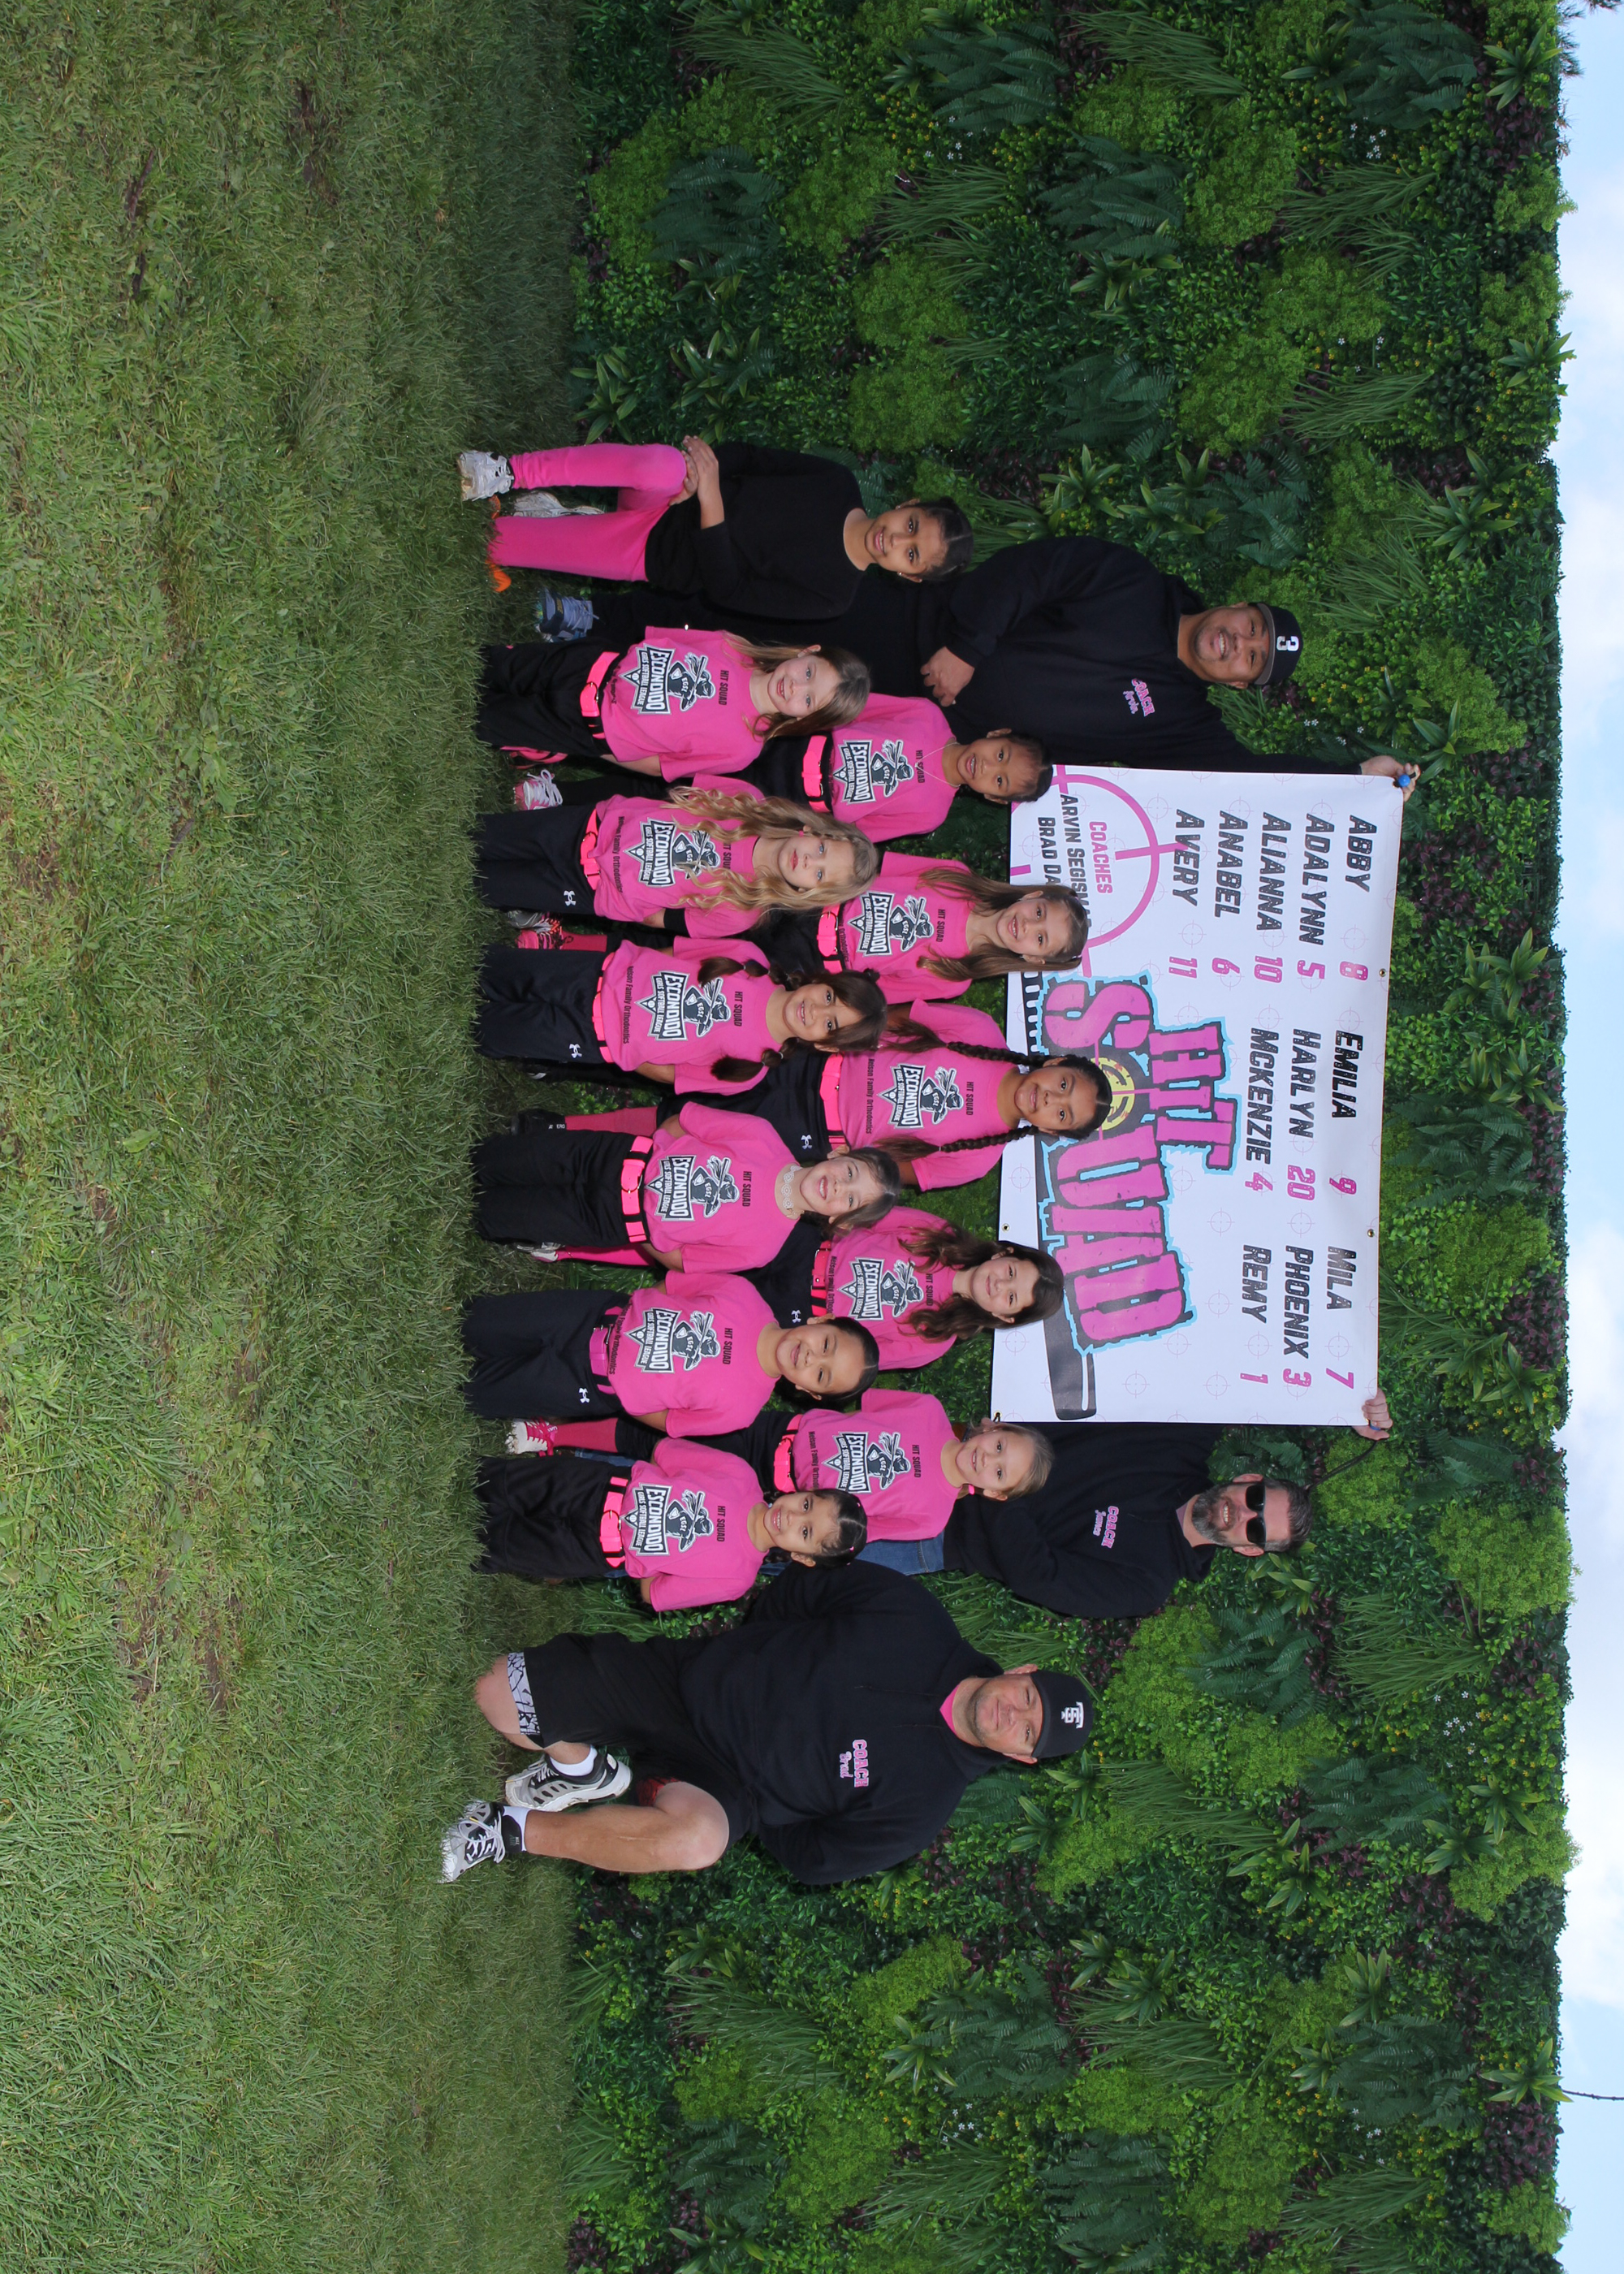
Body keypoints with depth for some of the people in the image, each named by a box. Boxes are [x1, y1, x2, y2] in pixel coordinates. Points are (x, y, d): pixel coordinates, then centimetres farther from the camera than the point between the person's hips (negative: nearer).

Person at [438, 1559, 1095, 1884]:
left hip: (718, 1780, -3)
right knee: (497, 1694, -8)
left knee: (698, 1838, -42)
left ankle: (518, 1829, -23)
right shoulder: (912, 1618, -9)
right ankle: (584, 1767, 22)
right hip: (686, 1676, 3)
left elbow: (816, 1860, -8)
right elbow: (795, 1594, 7)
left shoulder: (924, 1797, -13)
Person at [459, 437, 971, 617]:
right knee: (660, 462, -37)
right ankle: (510, 473, -25)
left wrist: (712, 502, -27)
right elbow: (750, 457, 4)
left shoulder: (832, 596, -14)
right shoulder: (838, 485, -2)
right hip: (667, 497, 3)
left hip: (653, 553, -3)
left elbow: (728, 591, -19)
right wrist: (699, 477, -17)